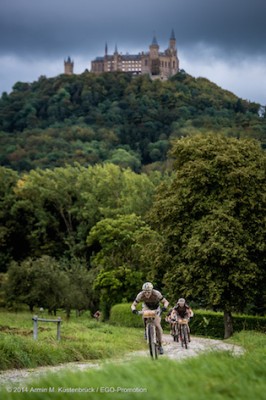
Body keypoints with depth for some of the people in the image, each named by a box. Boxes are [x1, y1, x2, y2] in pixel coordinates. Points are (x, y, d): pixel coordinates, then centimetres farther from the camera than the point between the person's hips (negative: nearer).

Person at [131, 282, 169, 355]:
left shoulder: (157, 294, -35)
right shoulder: (140, 295, -32)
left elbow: (166, 302, -28)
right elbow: (133, 305, -23)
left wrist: (164, 307, -50)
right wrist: (134, 310, -46)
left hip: (156, 308, -2)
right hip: (147, 307, 2)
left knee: (157, 325, -17)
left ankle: (160, 345, -6)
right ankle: (146, 331, 1)